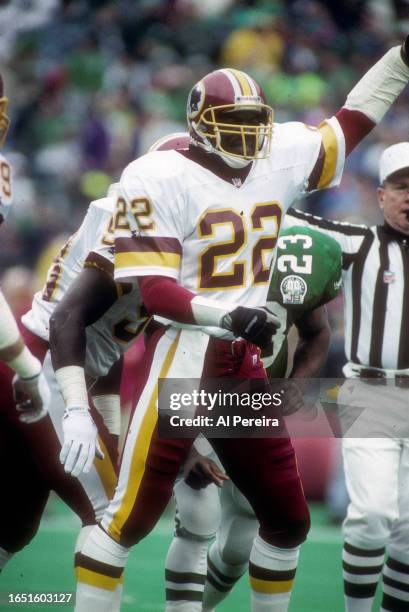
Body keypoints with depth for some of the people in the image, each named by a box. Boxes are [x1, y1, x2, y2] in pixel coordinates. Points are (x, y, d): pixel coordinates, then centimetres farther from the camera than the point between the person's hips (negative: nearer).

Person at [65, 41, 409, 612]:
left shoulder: (277, 159, 7)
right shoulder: (160, 178, -11)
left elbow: (350, 125, 20)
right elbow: (153, 289, -16)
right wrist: (226, 314, -30)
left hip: (244, 363, 7)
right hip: (183, 359, -7)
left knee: (289, 519, 12)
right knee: (132, 514, -8)